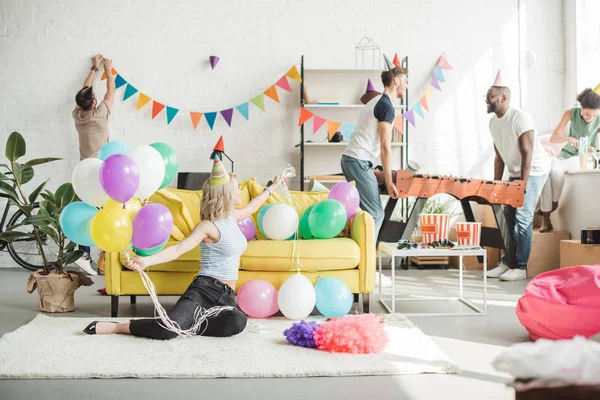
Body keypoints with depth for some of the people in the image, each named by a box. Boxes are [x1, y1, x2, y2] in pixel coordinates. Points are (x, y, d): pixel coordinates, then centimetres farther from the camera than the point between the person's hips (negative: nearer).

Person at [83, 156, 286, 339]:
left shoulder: (231, 216, 15)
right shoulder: (208, 226, -8)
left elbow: (250, 208, 39)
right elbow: (178, 249, -22)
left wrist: (271, 188, 50)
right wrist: (147, 260, -39)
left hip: (226, 296, 6)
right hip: (204, 289, -6)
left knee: (238, 321, -33)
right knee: (168, 328, -33)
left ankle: (192, 324, -10)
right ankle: (116, 327, -5)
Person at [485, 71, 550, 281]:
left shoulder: (520, 118, -19)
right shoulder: (494, 122, 5)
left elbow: (527, 154, -22)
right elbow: (499, 156, 10)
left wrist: (523, 184, -25)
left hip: (534, 171, -8)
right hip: (515, 172, 8)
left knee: (522, 217, -12)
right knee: (509, 215, 5)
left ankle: (522, 268, -6)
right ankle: (507, 262, 13)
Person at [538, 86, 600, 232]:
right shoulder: (571, 113, -9)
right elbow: (553, 138, -11)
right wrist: (569, 139, -31)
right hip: (567, 153, 3)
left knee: (555, 169, -34)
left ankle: (554, 203, -8)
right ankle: (546, 219, -29)